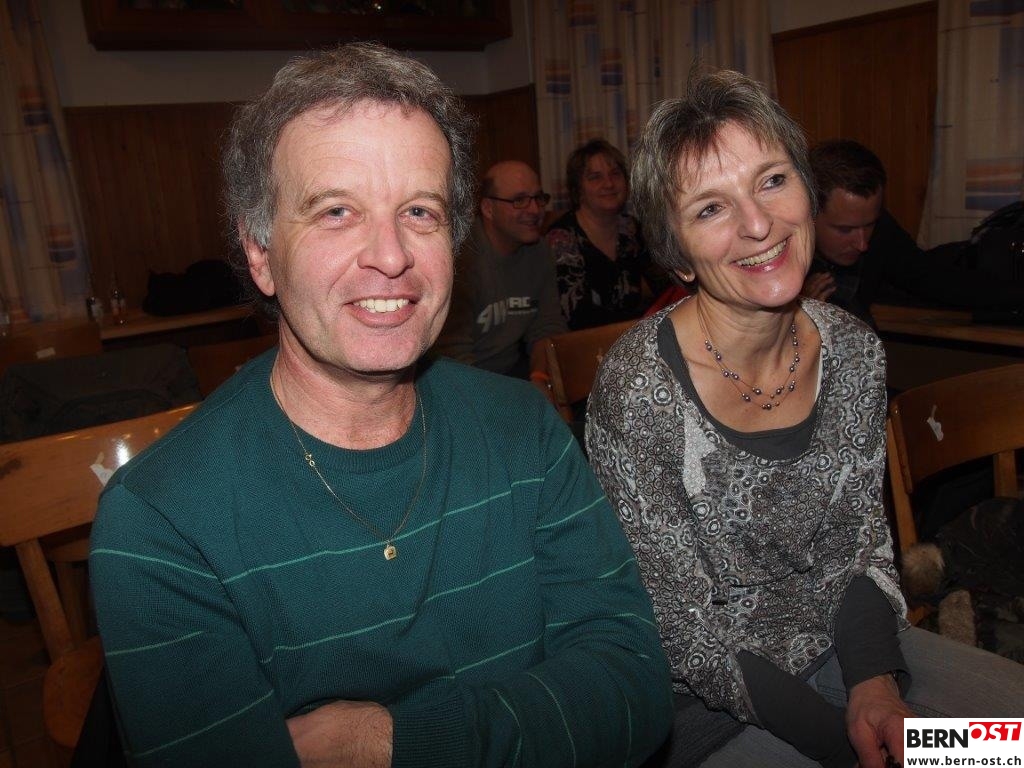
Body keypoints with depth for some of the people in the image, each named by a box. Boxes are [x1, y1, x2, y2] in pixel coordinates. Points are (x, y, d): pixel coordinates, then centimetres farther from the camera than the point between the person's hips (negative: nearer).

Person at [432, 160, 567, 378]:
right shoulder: (461, 257, -18)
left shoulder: (538, 251, 6)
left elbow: (546, 328, 6)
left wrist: (540, 378, -14)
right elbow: (453, 354, -22)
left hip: (514, 369, 7)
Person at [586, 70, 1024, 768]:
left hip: (836, 642, 5)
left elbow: (858, 536, 3)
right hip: (708, 704, -5)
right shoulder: (637, 393, -26)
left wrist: (875, 682, -11)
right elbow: (687, 633, -18)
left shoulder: (854, 352, -7)